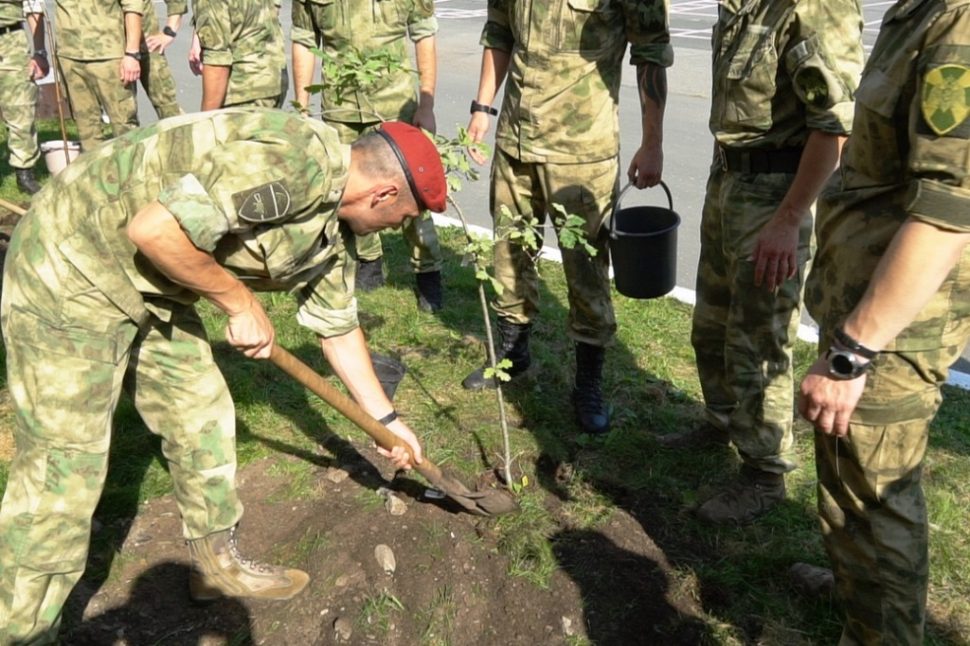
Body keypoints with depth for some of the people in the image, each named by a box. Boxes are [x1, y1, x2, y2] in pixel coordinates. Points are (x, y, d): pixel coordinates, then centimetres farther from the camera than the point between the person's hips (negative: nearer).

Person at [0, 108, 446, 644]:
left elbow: (338, 328, 16)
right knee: (61, 474, -3)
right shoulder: (293, 161, -28)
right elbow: (154, 229, -33)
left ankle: (217, 564, 34)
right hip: (70, 271, -9)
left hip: (150, 287, 9)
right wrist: (241, 303, -18)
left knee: (201, 418, 15)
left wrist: (387, 420, 21)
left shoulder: (332, 228, 4)